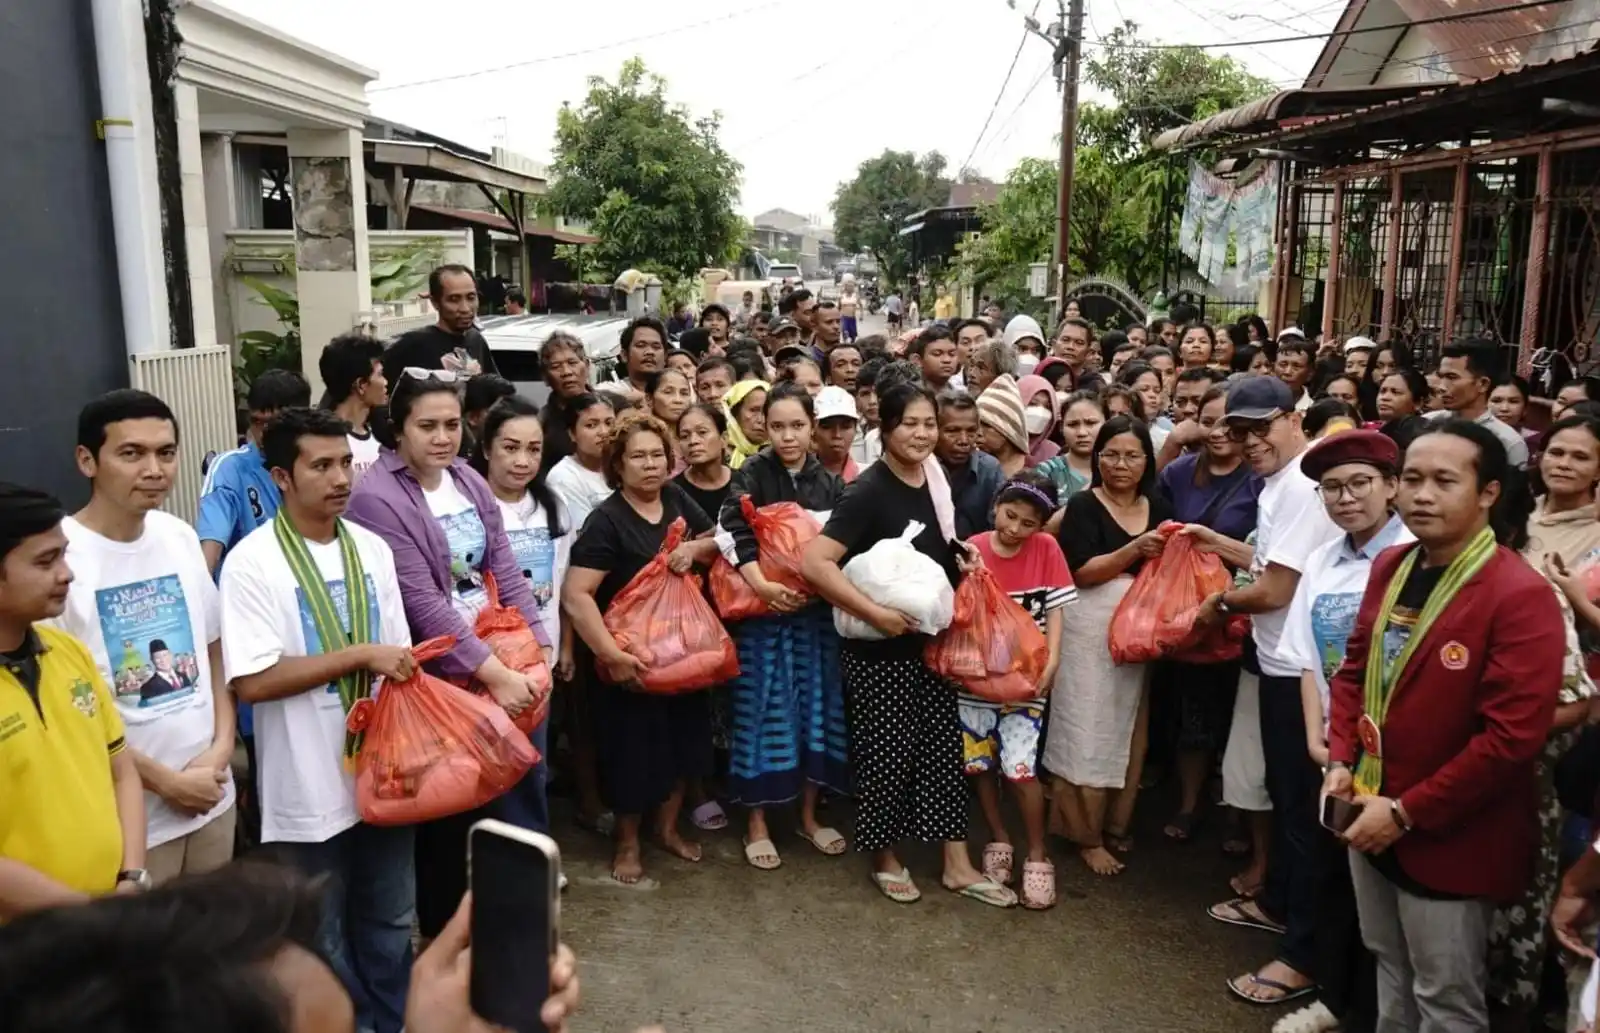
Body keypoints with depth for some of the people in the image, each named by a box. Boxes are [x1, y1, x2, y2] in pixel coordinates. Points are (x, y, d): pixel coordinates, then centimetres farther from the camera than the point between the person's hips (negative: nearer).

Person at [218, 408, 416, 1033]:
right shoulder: (253, 562, -13)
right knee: (324, 941, 13)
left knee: (391, 920, 20)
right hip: (309, 787, -5)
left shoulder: (372, 549, 3)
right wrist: (360, 655, -20)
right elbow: (252, 681, -20)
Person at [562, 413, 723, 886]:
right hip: (632, 657, -6)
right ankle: (627, 842, 27)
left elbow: (720, 543, 14)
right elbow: (575, 595, -25)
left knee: (685, 737, 15)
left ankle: (668, 826, 37)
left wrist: (696, 548, -9)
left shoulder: (676, 499, 1)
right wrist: (611, 655, -31)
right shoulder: (607, 519, -18)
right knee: (634, 748, 4)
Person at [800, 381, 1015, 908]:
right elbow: (814, 562, -27)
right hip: (880, 648, -7)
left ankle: (957, 864, 23)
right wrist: (876, 614, -27)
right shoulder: (869, 490, -18)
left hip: (931, 640, 7)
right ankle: (885, 859, 26)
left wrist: (963, 562, 0)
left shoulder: (935, 481, 4)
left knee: (944, 746, 11)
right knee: (887, 752, 5)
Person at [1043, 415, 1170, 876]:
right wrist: (1134, 550, -25)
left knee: (1130, 731, 12)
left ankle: (1116, 826, 27)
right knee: (1089, 733, 0)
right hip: (1091, 632, -5)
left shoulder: (1157, 507, 10)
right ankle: (1087, 837, 13)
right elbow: (1082, 571, -16)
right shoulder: (1083, 505, -6)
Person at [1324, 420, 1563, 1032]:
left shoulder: (1521, 596, -20)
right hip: (1369, 814, 6)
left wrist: (1406, 813, -20)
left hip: (1448, 837, -6)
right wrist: (1341, 762, -2)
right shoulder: (1390, 568, 4)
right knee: (1391, 970, 24)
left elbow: (1511, 738, -24)